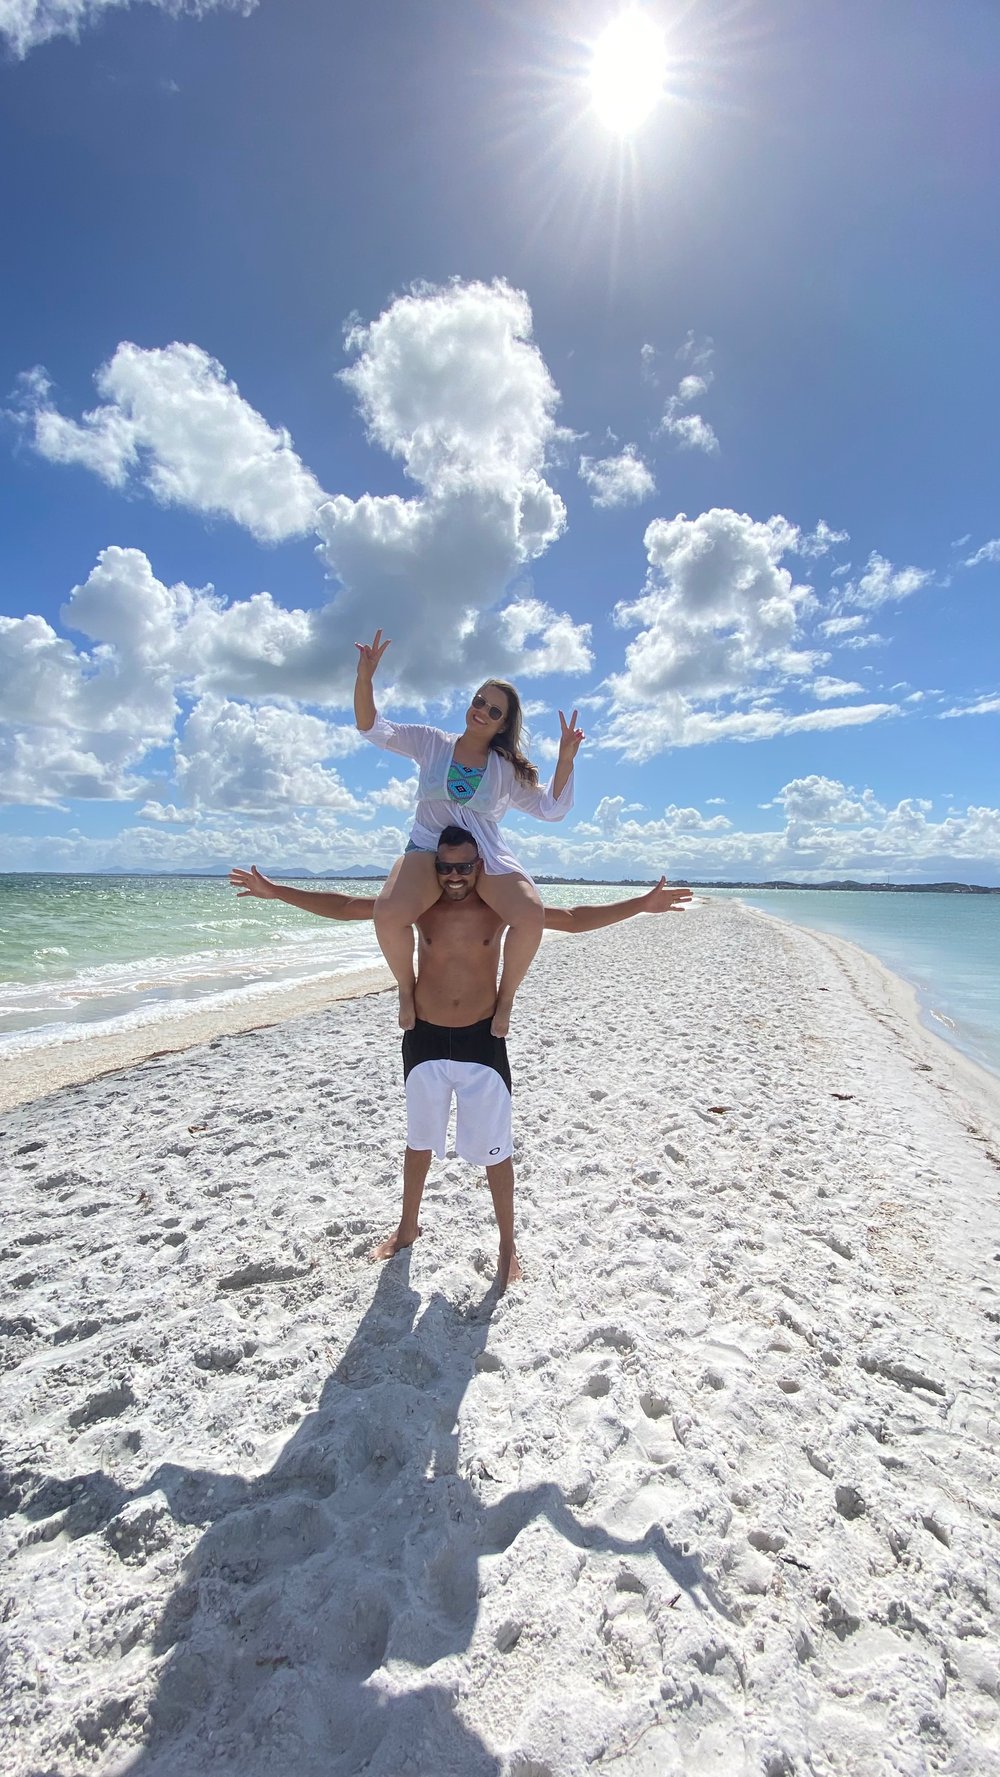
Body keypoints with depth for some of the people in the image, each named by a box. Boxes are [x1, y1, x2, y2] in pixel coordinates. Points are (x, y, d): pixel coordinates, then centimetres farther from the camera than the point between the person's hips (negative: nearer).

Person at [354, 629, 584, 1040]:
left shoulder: (507, 769, 13)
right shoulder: (431, 743, 11)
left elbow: (551, 809, 9)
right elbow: (372, 728, 7)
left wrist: (565, 760, -4)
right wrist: (364, 678, -9)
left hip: (487, 858, 1)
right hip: (427, 851, -1)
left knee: (530, 916, -30)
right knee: (389, 914, -35)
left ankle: (505, 997, -3)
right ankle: (407, 989, -3)